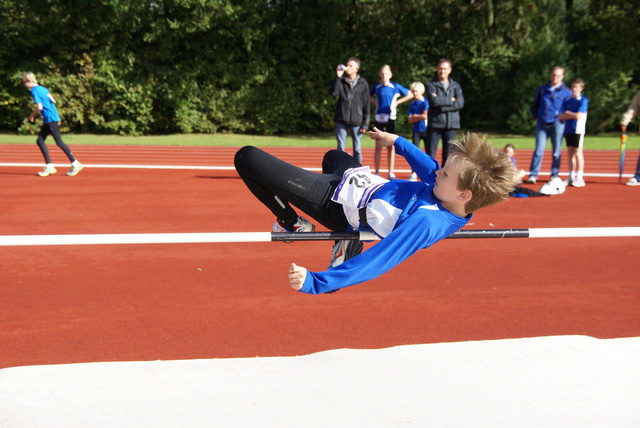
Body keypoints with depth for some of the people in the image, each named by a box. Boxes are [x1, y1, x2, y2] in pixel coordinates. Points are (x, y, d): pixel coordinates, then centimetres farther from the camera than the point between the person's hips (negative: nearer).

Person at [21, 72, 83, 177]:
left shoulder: (35, 91, -11)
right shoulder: (43, 89, 16)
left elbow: (39, 107, -19)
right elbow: (52, 102, 18)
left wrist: (32, 115, -3)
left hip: (50, 120, -10)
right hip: (48, 121, 10)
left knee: (59, 142, -8)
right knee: (40, 141, 9)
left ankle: (75, 164, -5)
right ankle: (49, 166, 7)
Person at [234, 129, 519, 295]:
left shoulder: (426, 223, -37)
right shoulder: (450, 197, -13)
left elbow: (378, 261, -40)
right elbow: (429, 168, 9)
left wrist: (316, 282, -44)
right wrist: (397, 141, 24)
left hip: (335, 202, -8)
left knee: (246, 157, -8)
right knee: (333, 155, 44)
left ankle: (292, 224, 11)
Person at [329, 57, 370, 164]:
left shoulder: (363, 83, 2)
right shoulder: (341, 81, 5)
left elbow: (366, 105, 2)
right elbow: (333, 92, -13)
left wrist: (365, 124, -2)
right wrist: (338, 77, -16)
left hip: (356, 122, -1)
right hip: (341, 121, 1)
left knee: (357, 149, 4)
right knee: (341, 148, 3)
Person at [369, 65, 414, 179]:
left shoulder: (395, 87, 0)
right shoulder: (376, 87, 3)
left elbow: (410, 94, 7)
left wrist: (397, 102, -2)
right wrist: (374, 101, 3)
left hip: (390, 118, -1)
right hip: (379, 118, 1)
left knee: (391, 146, 3)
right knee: (378, 146, 2)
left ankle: (391, 173, 7)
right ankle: (377, 172, 7)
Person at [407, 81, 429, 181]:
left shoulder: (426, 102, -1)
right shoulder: (412, 104, 9)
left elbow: (426, 115, -9)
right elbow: (410, 120, 3)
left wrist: (415, 116, -2)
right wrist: (421, 117, -8)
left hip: (426, 130, -3)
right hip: (416, 131, 3)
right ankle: (414, 173, -5)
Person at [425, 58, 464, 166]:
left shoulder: (456, 86, 11)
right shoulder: (431, 85, 3)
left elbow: (460, 103, -4)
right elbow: (434, 101, -15)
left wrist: (442, 106, -11)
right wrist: (450, 101, -6)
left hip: (451, 124, 3)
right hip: (435, 124, -3)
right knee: (431, 153, -5)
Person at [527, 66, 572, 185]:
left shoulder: (566, 92, 3)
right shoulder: (542, 89, 12)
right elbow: (535, 105, 22)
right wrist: (536, 117, 10)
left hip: (557, 124, -2)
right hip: (542, 124, 2)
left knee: (557, 151, 3)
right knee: (539, 150, -3)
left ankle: (554, 176, 11)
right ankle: (533, 175, -2)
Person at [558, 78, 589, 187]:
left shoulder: (583, 100, -5)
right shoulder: (567, 100, 10)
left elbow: (578, 116, -14)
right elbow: (561, 116, 3)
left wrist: (568, 113, -2)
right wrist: (573, 115, -9)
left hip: (578, 130, -5)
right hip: (568, 129, 5)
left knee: (578, 153, -5)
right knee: (570, 153, 8)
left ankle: (580, 178, -2)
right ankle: (571, 177, 13)